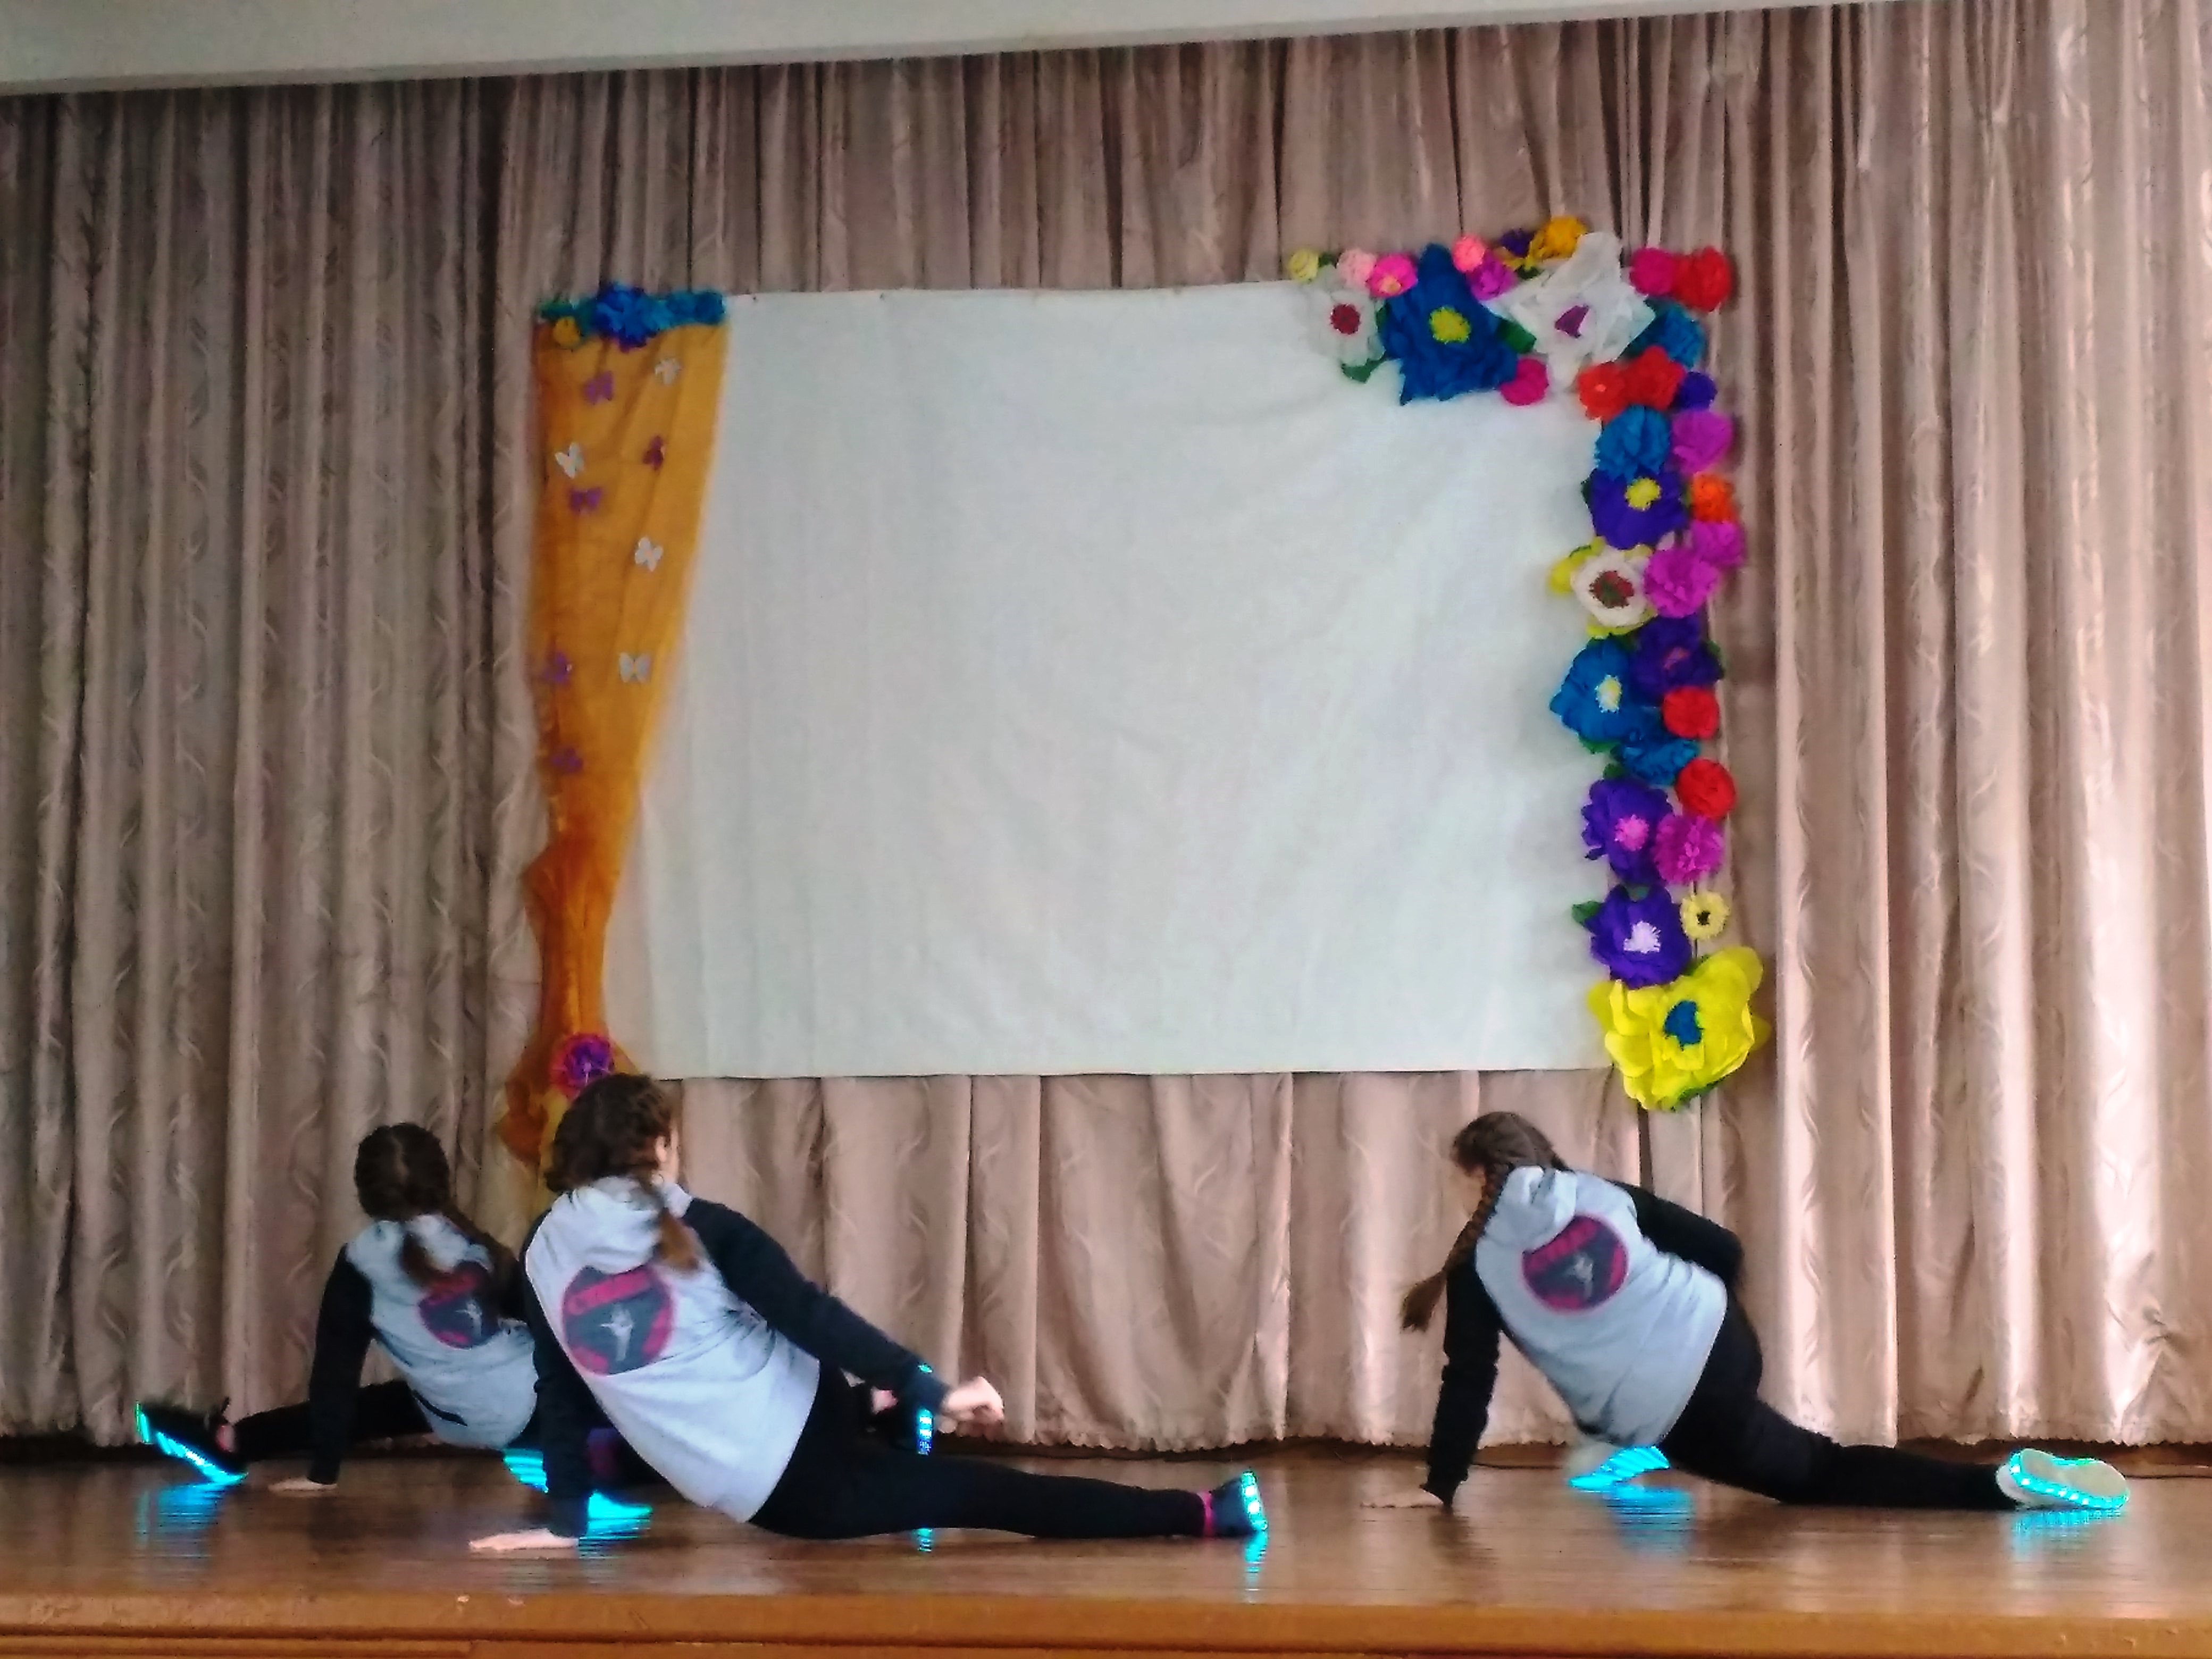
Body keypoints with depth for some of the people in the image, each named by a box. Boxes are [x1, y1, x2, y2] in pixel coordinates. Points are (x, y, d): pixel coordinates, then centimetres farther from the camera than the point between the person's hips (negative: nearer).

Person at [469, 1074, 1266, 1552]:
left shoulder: (541, 1256, 3)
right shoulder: (699, 1228, -6)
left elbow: (557, 1397, 7)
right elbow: (811, 1314, -10)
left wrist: (564, 1520, 14)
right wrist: (930, 1391, -11)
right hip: (801, 1436, -3)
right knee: (993, 1492, 2)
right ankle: (1199, 1514, 4)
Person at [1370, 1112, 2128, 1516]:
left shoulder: (1478, 1263, 0)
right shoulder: (1599, 1194, 10)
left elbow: (1468, 1383, -3)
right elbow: (1723, 1250, 10)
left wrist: (1439, 1488, 4)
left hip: (1671, 1415, -6)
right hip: (1722, 1346, 6)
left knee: (1814, 1473, 10)